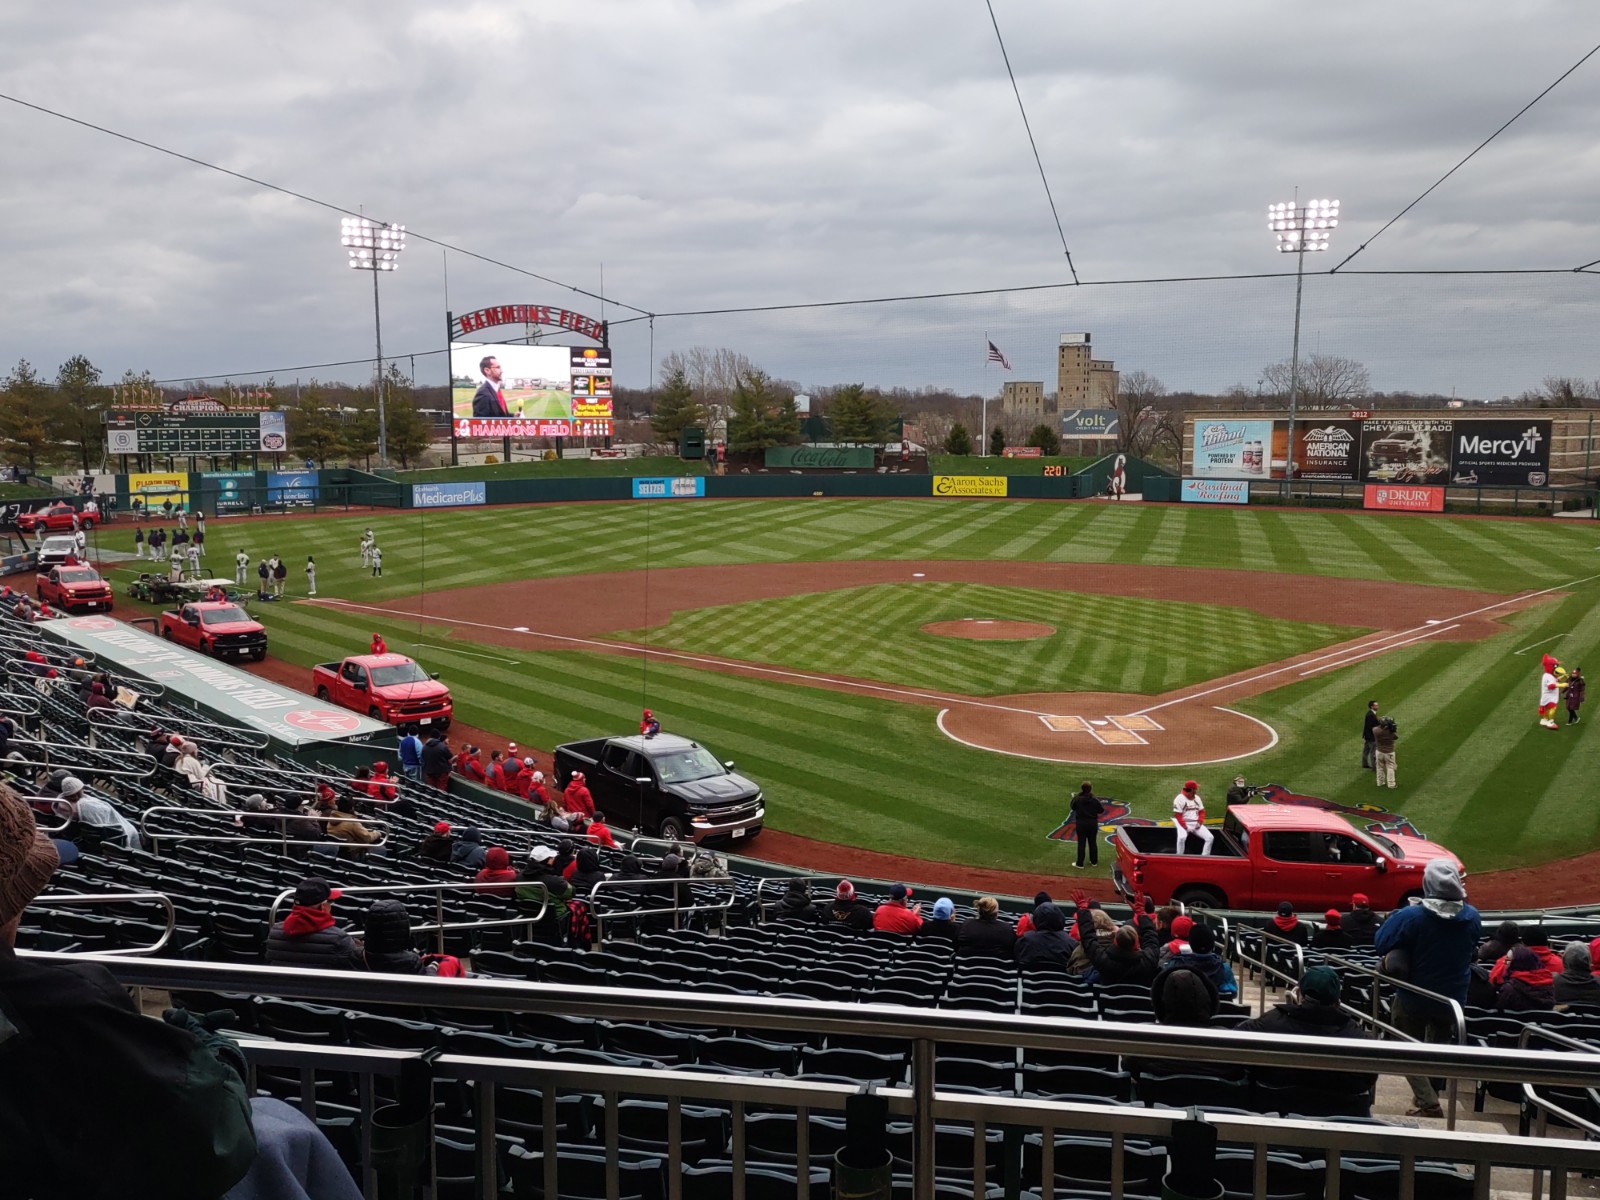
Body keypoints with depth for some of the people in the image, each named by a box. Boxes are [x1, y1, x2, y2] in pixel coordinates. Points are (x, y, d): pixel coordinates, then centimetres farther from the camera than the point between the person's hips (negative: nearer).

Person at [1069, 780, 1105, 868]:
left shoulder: (1077, 799, -14)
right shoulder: (1095, 800, -11)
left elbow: (1073, 807, 4)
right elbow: (1101, 810, -1)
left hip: (1081, 824, -1)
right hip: (1093, 824, 1)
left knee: (1081, 844, 4)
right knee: (1093, 843, 15)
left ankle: (1080, 864, 7)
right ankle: (1094, 862, 25)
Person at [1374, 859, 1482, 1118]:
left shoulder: (1410, 916, -26)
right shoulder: (1471, 916, -13)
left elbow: (1380, 944, -17)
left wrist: (1396, 915, -5)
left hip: (1414, 997, -4)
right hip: (1453, 997, 4)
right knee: (1440, 1047, 27)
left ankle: (1429, 1104, 4)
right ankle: (1431, 1093, 37)